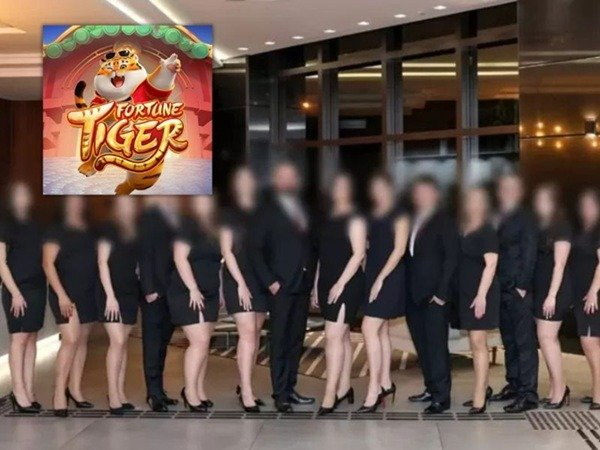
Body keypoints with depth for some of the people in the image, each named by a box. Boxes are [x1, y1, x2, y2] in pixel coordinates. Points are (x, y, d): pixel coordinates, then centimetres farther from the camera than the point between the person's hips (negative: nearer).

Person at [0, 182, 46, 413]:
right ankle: (19, 392, -4)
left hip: (37, 288, 5)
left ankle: (28, 391, 6)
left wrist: (46, 286, 5)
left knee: (31, 338, 4)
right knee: (19, 338, -5)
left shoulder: (35, 226, 14)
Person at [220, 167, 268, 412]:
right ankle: (246, 392, -12)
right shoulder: (229, 215, 1)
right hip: (238, 279, -5)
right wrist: (241, 283, -13)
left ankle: (244, 385, 15)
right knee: (247, 333, -12)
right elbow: (227, 251, -4)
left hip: (261, 279, 5)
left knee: (255, 334, 5)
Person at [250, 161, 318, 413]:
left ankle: (290, 389, 15)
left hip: (302, 286, 5)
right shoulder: (267, 212, 1)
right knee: (280, 342, -3)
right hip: (280, 287, -5)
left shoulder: (304, 210, 16)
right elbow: (256, 250, -4)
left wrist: (312, 276, 7)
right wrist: (269, 281, -12)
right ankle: (280, 395, 1)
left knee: (296, 340, 8)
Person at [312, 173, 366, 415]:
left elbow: (359, 253, -13)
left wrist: (340, 283, -18)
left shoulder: (354, 218, -6)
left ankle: (330, 395, -13)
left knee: (334, 336, -13)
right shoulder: (327, 220, 16)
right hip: (327, 284, 8)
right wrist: (316, 286, 15)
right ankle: (344, 388, 18)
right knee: (342, 336, 12)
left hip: (347, 284, -8)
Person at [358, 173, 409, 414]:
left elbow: (399, 249, -11)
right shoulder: (370, 216, 14)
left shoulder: (398, 216, -5)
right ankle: (385, 383, 21)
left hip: (389, 277, -7)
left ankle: (373, 391, -14)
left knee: (370, 329, -15)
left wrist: (381, 278, -16)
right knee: (381, 330, 12)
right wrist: (368, 276, 4)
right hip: (371, 275, 7)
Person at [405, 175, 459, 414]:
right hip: (414, 293, 6)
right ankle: (431, 388, 20)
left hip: (434, 294, -6)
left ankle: (442, 396, 0)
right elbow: (410, 255, 14)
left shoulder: (444, 221, -3)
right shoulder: (413, 220, 15)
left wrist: (442, 292, -14)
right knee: (422, 343, 10)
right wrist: (406, 290, 5)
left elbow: (451, 257, -8)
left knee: (436, 344, -5)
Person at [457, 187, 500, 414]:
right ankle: (482, 390, 21)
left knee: (478, 343, -9)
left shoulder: (487, 232, -9)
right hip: (465, 293, 7)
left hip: (481, 294, -7)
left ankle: (479, 399, -10)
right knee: (474, 344, 12)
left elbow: (491, 264, -15)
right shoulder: (462, 232, 12)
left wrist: (481, 295, -22)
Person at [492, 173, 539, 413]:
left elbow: (529, 254, -8)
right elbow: (494, 253, 14)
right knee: (509, 341, 12)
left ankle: (528, 394, -5)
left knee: (525, 342, -6)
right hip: (502, 290, 7)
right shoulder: (497, 218, 16)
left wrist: (522, 285, -14)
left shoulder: (525, 218, -3)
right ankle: (513, 385, 20)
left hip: (519, 290, -7)